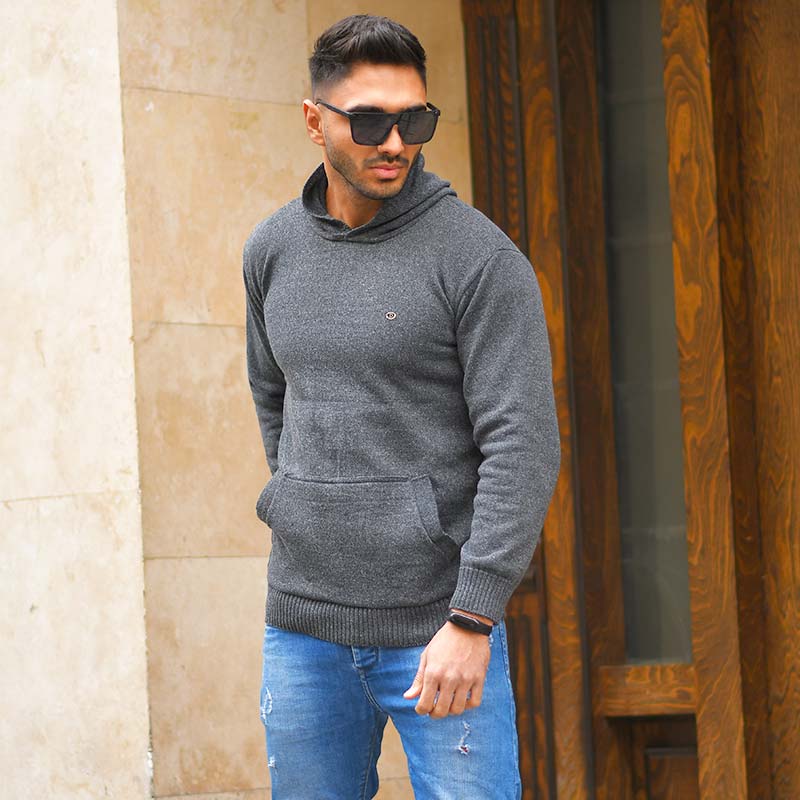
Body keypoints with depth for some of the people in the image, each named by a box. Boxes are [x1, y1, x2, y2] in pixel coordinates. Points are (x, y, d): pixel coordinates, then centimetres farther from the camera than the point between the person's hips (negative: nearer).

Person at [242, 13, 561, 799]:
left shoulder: (481, 256, -11)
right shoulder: (274, 252, 6)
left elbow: (523, 446, -16)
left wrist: (471, 621, -22)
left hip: (440, 623, -5)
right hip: (304, 627, 5)